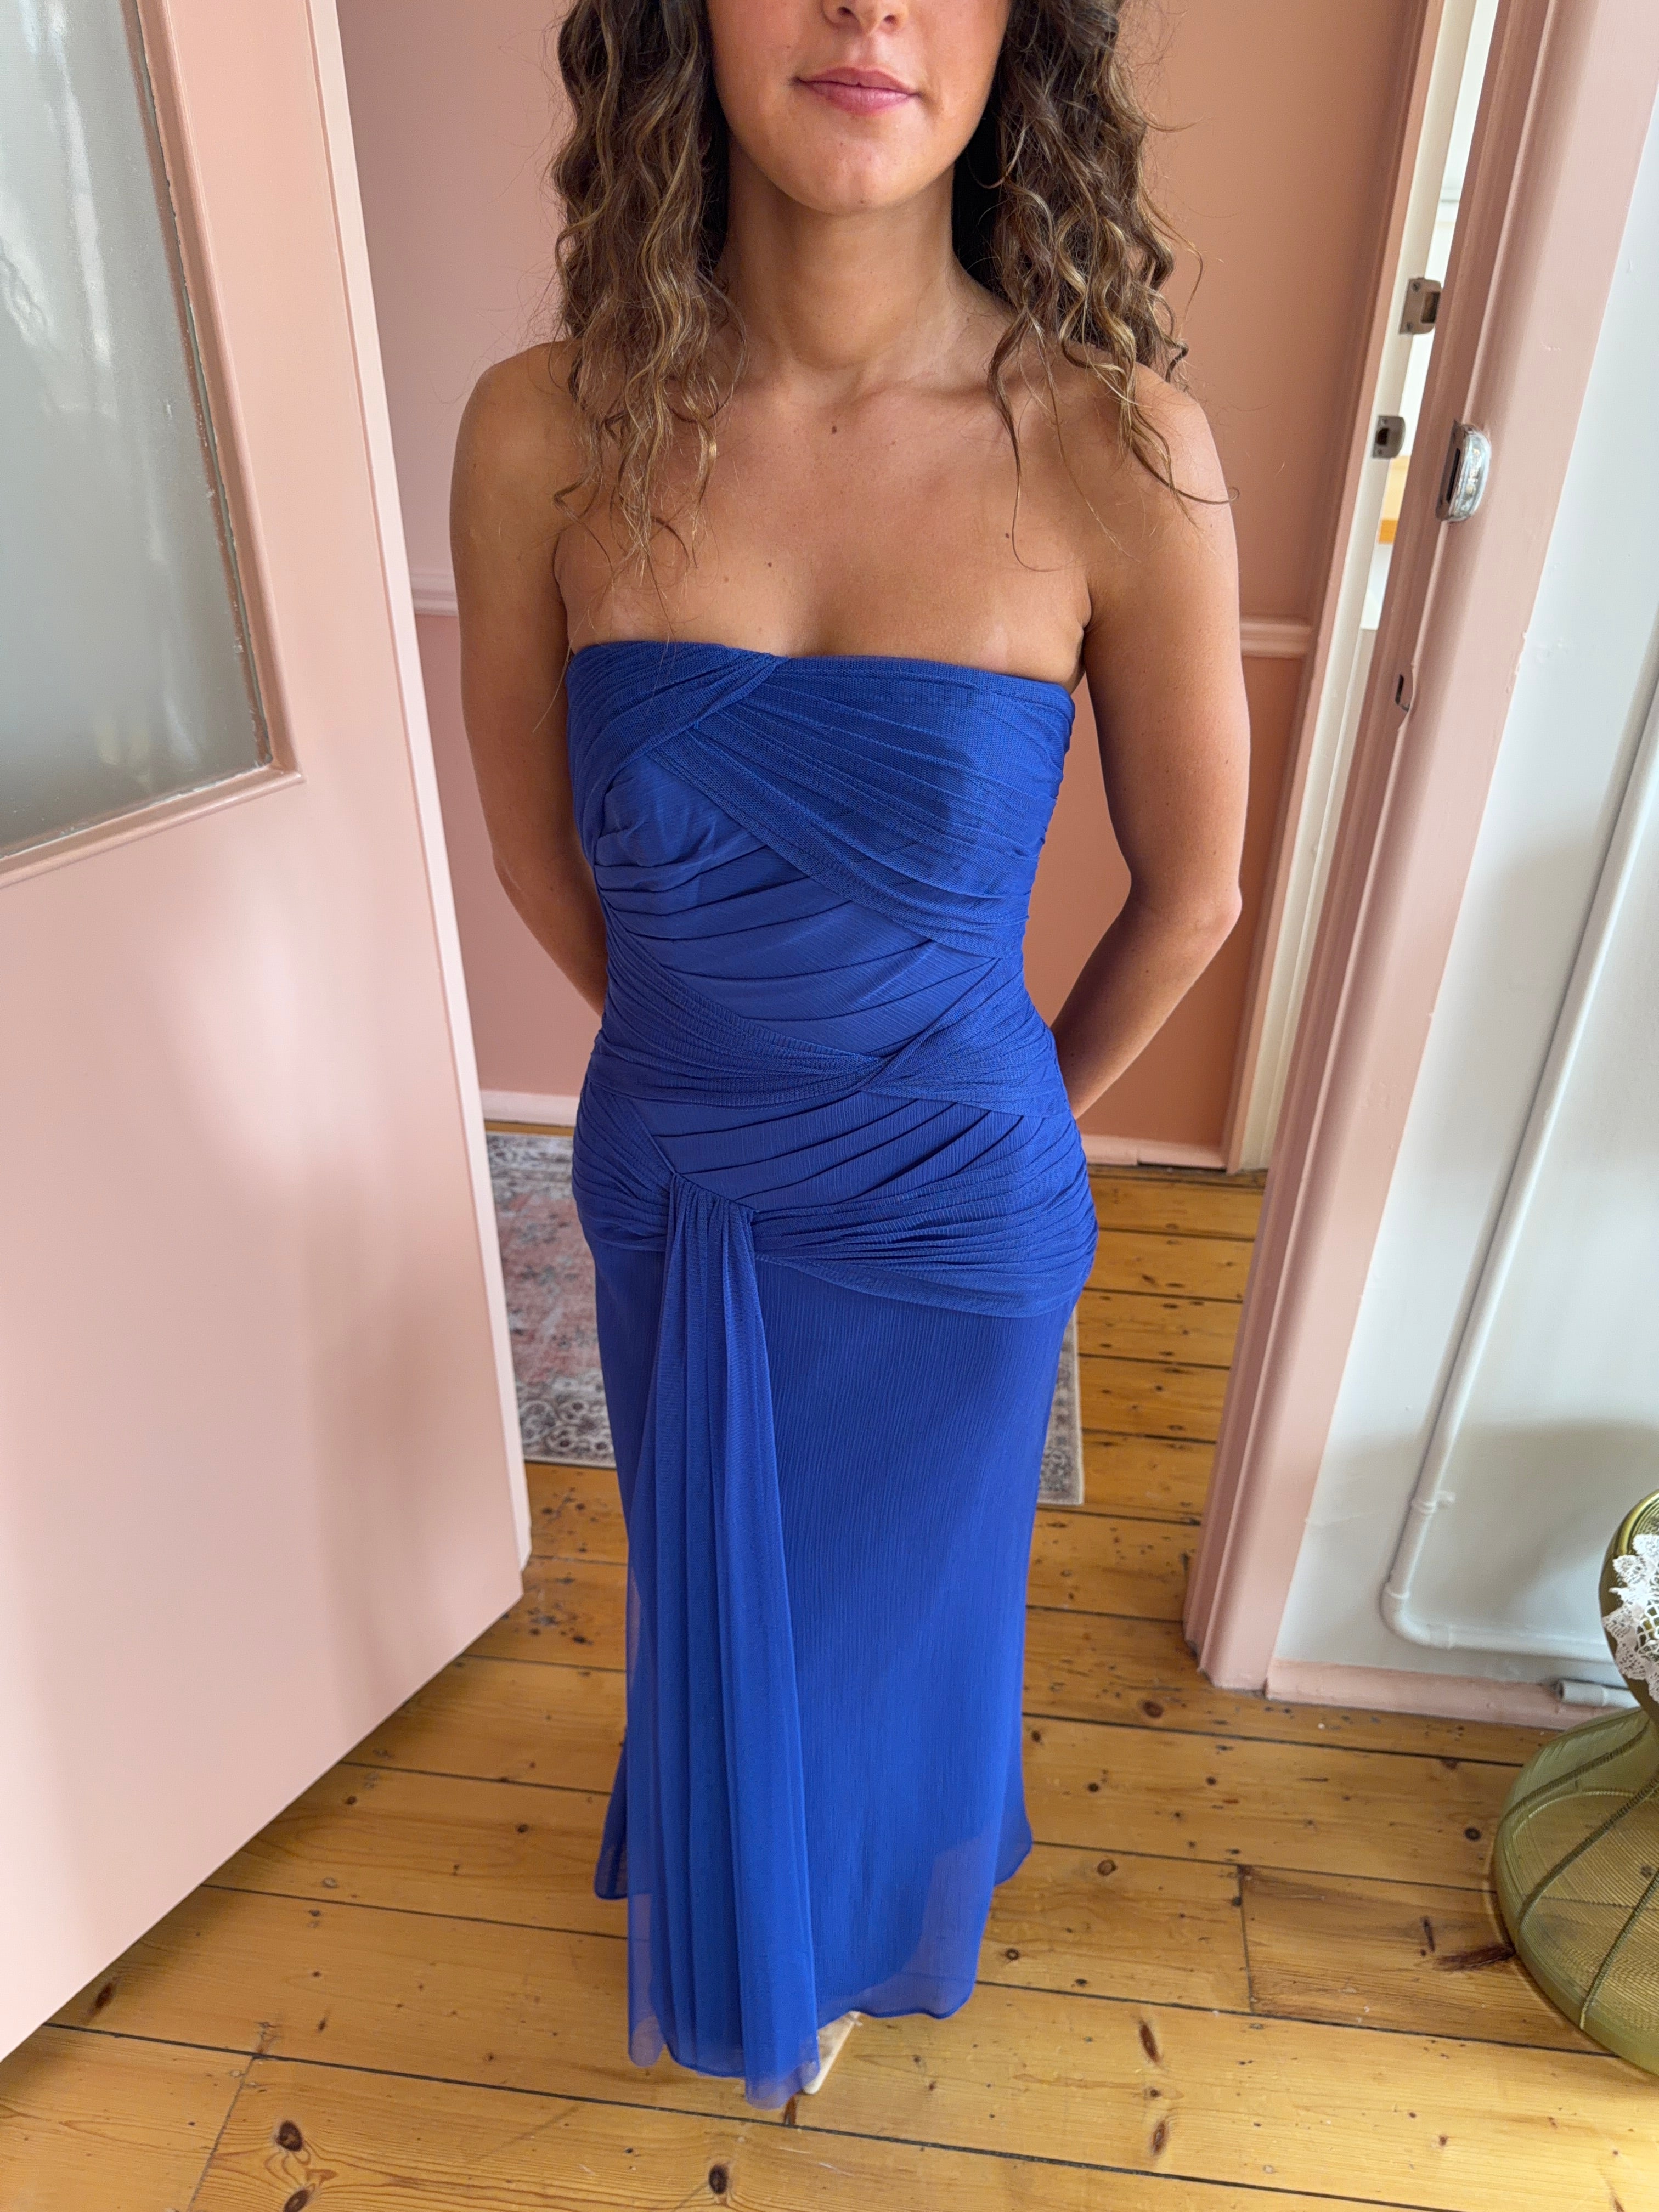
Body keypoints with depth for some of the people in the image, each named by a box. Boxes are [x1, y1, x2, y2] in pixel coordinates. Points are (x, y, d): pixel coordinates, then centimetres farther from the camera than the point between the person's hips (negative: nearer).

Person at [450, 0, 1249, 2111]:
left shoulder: (1118, 451, -20)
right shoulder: (545, 436, -15)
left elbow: (1191, 892, -6)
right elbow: (540, 853, 0)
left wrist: (1033, 1106, 7)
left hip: (948, 1224, -1)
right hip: (667, 1195, 2)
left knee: (896, 1615, 25)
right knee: (710, 1605, 28)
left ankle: (860, 1934, 64)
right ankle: (733, 1924, 67)